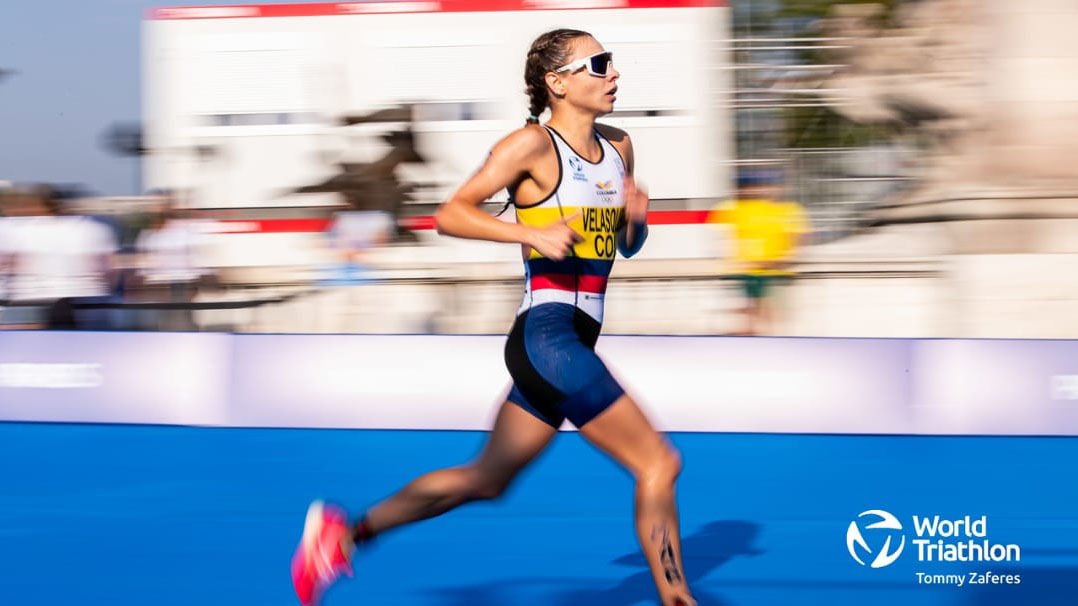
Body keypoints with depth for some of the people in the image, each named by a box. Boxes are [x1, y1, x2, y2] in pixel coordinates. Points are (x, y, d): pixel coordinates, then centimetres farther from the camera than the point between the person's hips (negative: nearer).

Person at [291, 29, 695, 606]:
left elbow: (627, 246, 25)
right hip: (547, 335, -9)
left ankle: (346, 531, 26)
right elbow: (450, 213, -11)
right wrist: (533, 234, -23)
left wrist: (636, 219, 2)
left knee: (484, 479, 16)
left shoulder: (618, 146, 14)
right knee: (657, 464, -10)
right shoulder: (534, 144, -9)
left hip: (574, 343, 9)